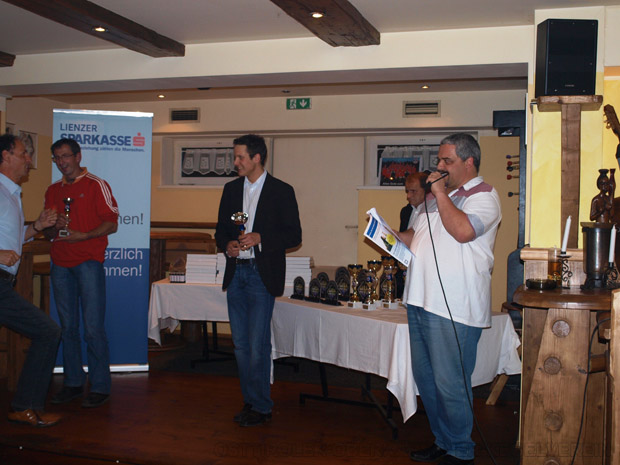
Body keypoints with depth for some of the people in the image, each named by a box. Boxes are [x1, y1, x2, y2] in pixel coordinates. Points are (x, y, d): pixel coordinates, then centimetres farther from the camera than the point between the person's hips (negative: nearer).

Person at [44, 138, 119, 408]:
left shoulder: (96, 185, 2)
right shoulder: (52, 191, 17)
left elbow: (111, 224, -4)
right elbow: (47, 232, 20)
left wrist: (81, 235, -15)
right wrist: (55, 228, -3)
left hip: (88, 262, -5)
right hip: (60, 264, 5)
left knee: (93, 328, -6)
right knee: (67, 327, 8)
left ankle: (100, 387, 0)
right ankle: (73, 383, 16)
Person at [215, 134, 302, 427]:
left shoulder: (281, 191, -3)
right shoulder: (231, 189, 12)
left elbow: (294, 236, -5)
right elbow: (221, 229, 18)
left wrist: (260, 238, -17)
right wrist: (227, 244, -4)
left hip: (262, 275, -5)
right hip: (235, 273, 6)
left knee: (258, 343, -6)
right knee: (240, 343, 9)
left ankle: (261, 407, 7)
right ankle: (249, 401, 21)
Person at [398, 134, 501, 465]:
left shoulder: (483, 196, -6)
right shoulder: (436, 196, 20)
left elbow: (463, 230, -24)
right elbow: (417, 235, 30)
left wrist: (439, 192, -14)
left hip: (453, 309, -9)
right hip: (421, 301, 9)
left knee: (450, 384, -3)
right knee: (425, 378, 15)